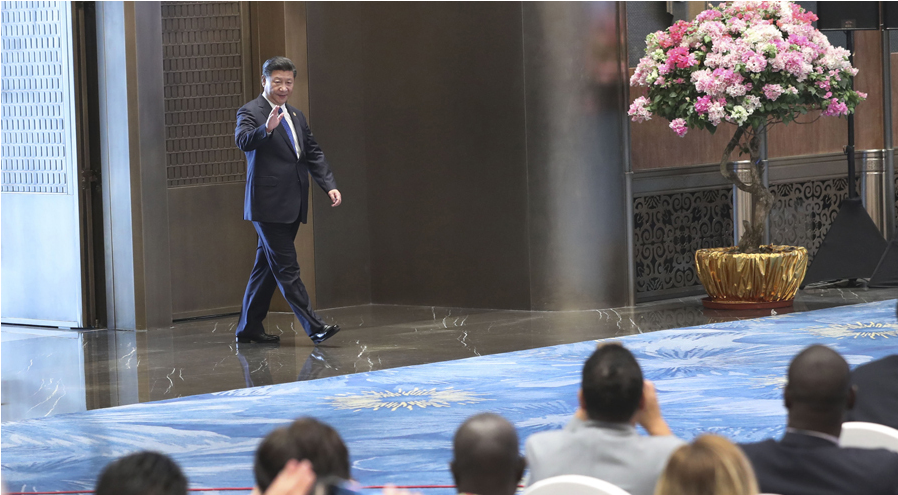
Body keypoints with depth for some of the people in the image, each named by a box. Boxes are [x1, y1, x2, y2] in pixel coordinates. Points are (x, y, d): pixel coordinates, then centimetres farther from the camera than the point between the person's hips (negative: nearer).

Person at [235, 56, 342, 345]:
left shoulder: (296, 117, 18)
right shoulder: (251, 112, -6)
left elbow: (313, 154, 18)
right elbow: (243, 141, -24)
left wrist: (330, 186, 3)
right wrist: (267, 129, -43)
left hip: (291, 207, 8)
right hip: (268, 205, -8)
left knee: (268, 266, 12)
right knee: (286, 268, -9)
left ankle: (249, 329, 19)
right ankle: (314, 328, -13)